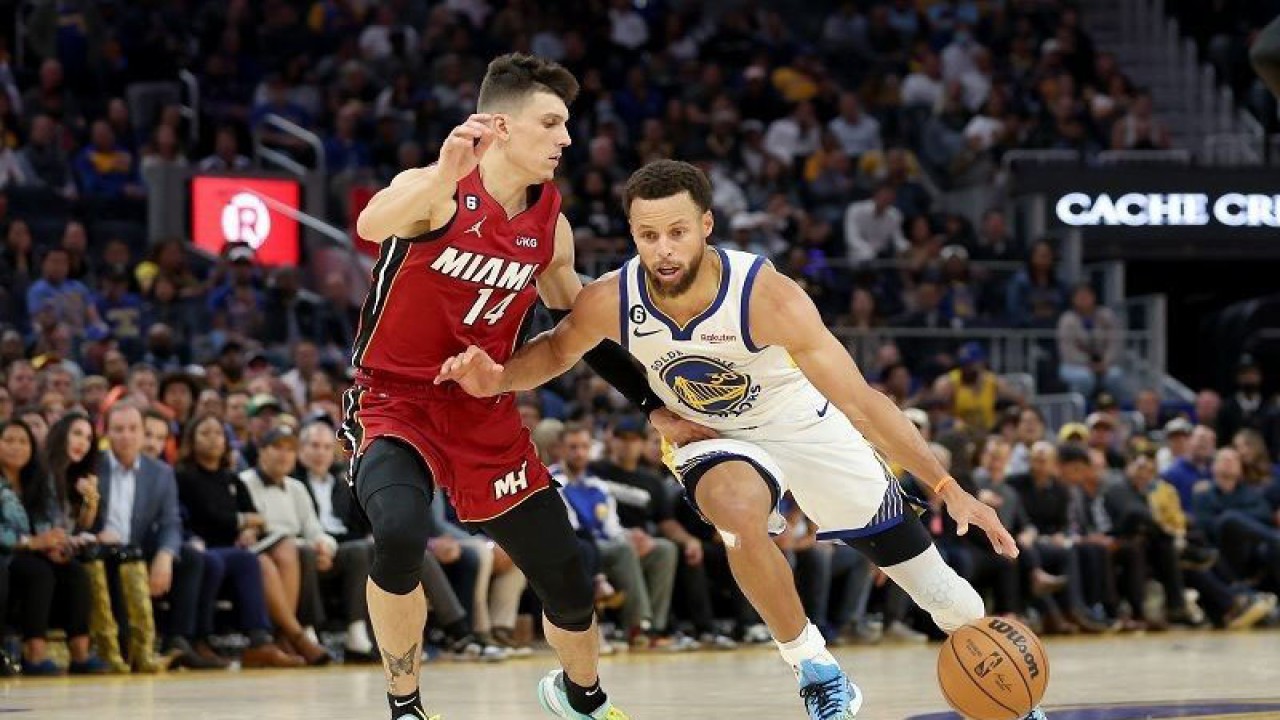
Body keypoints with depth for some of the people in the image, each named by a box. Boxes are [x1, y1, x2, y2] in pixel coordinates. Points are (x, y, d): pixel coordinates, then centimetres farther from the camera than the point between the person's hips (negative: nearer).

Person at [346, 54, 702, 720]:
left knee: (569, 584, 7)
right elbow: (371, 225, -40)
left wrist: (652, 403, 13)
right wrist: (446, 175, -54)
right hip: (393, 404, -5)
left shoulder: (550, 225, 1)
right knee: (400, 535, -35)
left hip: (484, 414, 5)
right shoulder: (438, 192, -16)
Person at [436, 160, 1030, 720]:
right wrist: (498, 379, -24)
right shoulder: (610, 302, -25)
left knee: (928, 580, 5)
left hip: (807, 427, -1)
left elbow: (860, 401, -32)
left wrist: (949, 488, -36)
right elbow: (557, 350, -1)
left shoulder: (765, 296, -34)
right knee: (739, 514, -35)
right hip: (714, 440, 1)